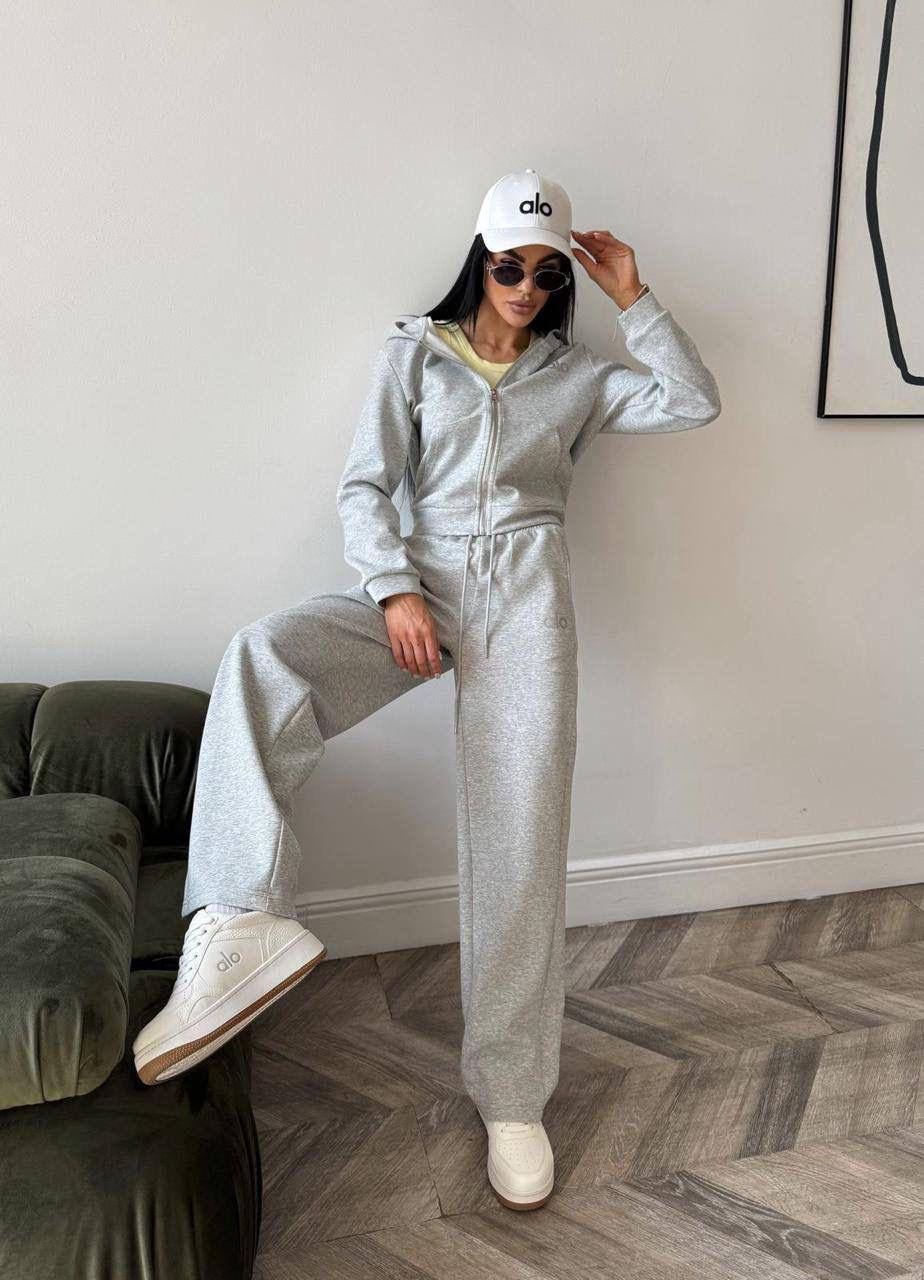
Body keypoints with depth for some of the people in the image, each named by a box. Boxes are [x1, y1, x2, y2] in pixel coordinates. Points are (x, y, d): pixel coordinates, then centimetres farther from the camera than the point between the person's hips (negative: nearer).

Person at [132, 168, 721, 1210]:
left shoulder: (576, 375, 19)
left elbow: (695, 402, 10)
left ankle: (510, 1094, 3)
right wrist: (394, 590, -11)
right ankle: (243, 924, -34)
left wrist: (632, 297, 9)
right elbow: (364, 485, 5)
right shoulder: (413, 353, 13)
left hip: (525, 595, 0)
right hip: (422, 581, 0)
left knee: (521, 835, -10)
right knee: (259, 655, -30)